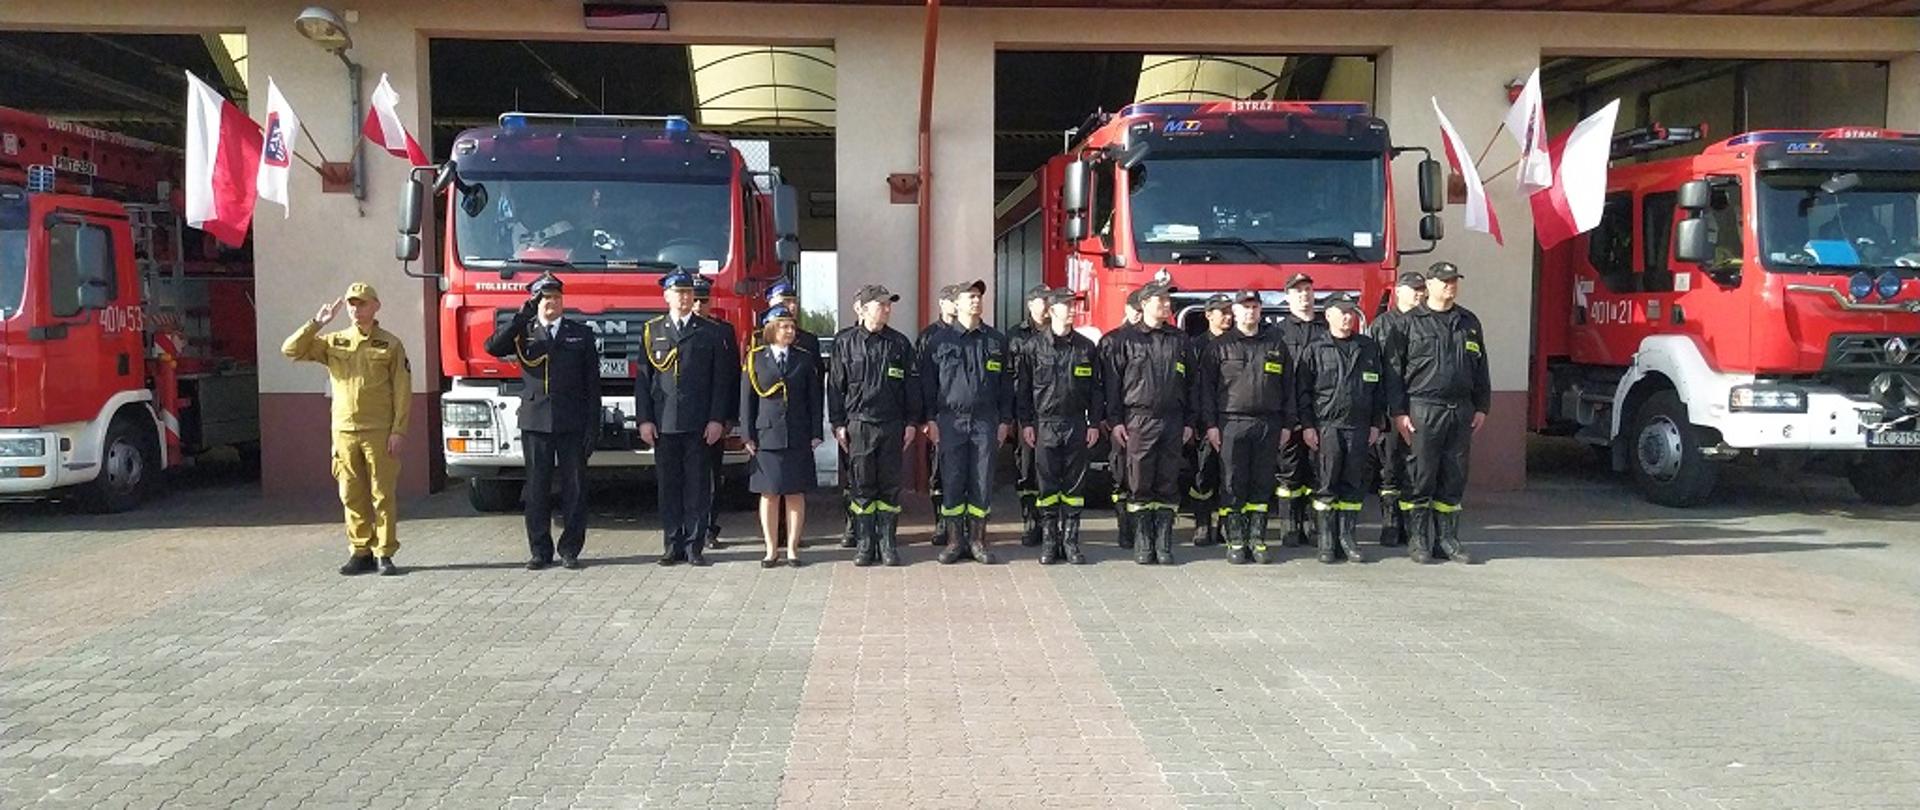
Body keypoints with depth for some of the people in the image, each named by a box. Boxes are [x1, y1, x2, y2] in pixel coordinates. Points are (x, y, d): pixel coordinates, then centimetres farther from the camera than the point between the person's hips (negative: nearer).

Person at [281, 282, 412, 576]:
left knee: (383, 494, -1)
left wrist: (398, 431, -8)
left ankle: (384, 555, 5)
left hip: (380, 433, -3)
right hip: (345, 431, 3)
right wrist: (317, 322, -2)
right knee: (352, 496, 6)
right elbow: (291, 350, 5)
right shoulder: (333, 342, 12)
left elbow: (402, 391, -1)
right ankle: (360, 552, 15)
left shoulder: (390, 344, 2)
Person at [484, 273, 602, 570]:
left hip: (572, 424, 0)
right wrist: (522, 317, -15)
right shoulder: (523, 332, 9)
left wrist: (593, 427, -2)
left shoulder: (581, 334, 8)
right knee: (537, 489, 5)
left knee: (574, 488, 2)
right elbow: (493, 347, -11)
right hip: (534, 423, 0)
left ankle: (570, 550, 10)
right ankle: (539, 551, 13)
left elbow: (592, 385, 5)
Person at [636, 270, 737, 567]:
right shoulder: (651, 331, 9)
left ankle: (694, 545, 7)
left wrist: (717, 420, -5)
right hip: (663, 424, 1)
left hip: (700, 425, -1)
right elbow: (643, 379, 7)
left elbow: (722, 380, 3)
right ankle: (672, 545, 11)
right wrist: (644, 420, -1)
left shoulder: (712, 332, 6)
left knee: (697, 486, 1)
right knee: (668, 486, 4)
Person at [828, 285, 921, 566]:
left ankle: (888, 544, 14)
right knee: (861, 487, 3)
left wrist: (912, 422, 5)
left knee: (890, 486, 5)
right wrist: (837, 424, -1)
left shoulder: (899, 342, 6)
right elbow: (835, 385, 3)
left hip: (892, 426, 2)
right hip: (858, 424, -1)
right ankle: (864, 545, 11)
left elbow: (911, 385, 9)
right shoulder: (845, 341, 1)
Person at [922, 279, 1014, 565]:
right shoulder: (940, 341, 4)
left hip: (986, 421, 1)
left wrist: (1005, 421, 5)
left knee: (983, 482, 3)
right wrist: (930, 420, -1)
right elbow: (928, 383, 5)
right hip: (950, 420, -1)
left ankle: (978, 539, 13)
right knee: (951, 483, 1)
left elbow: (1006, 384, 11)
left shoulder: (996, 340, 10)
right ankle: (955, 540, 10)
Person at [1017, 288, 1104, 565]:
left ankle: (1070, 540, 12)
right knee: (1047, 486, 1)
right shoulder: (1035, 347, 2)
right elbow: (1022, 387, 3)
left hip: (1077, 425, 2)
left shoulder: (1086, 347, 7)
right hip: (1045, 425, -2)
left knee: (1074, 485, 4)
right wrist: (1025, 423, -2)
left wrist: (1095, 423, 3)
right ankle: (1048, 540, 10)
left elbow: (1097, 388, 9)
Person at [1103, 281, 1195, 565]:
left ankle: (1164, 544, 10)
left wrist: (1189, 422, 9)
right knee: (1140, 485, 0)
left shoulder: (1179, 340, 12)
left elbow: (1190, 384, 14)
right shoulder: (1126, 338, 3)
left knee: (1168, 486, 4)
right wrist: (1115, 420, -6)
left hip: (1172, 421, 3)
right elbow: (1113, 381, 1)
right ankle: (1143, 544, 6)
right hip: (1138, 421, -3)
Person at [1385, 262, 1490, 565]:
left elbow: (1480, 368, 19)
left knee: (1454, 478, 7)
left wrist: (1482, 407, 12)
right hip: (1423, 410, -4)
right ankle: (1420, 539, 5)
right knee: (1421, 477, -2)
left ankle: (1447, 537, 15)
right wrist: (1399, 412, -8)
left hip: (1461, 411, 5)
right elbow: (1394, 369, -2)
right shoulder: (1410, 323, 1)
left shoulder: (1469, 323, 15)